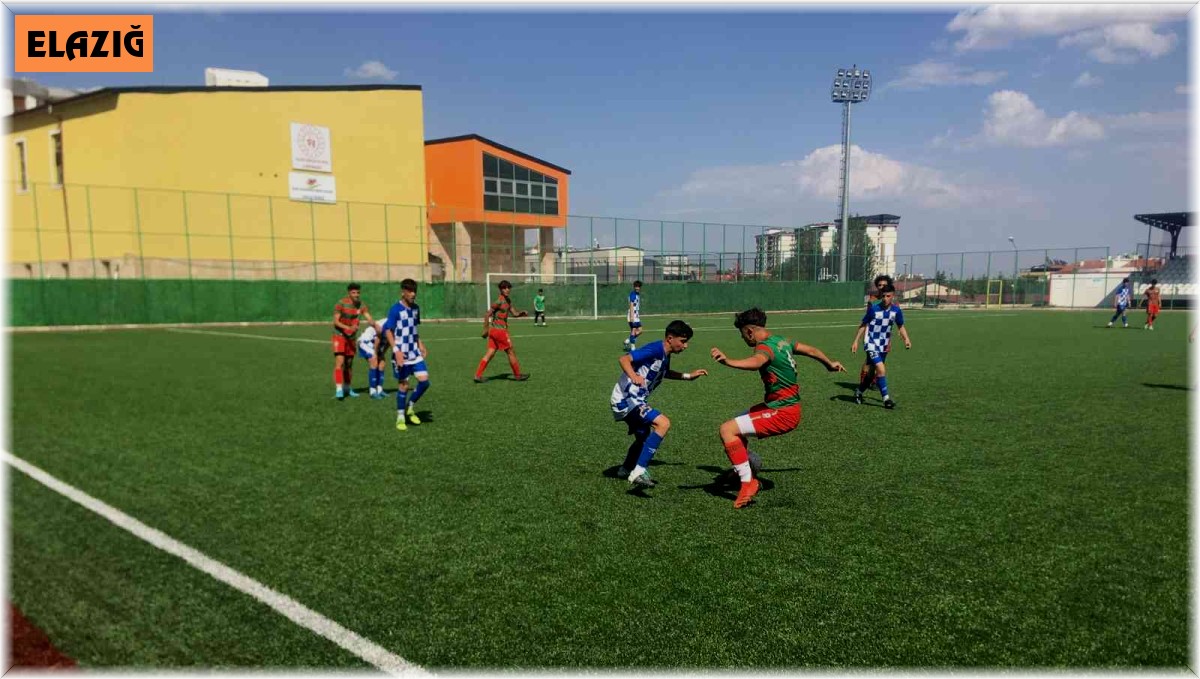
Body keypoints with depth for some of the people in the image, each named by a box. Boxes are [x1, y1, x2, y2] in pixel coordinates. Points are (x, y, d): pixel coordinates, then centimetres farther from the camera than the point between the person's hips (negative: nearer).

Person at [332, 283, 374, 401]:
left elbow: (369, 318, -11)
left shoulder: (361, 305, -2)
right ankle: (339, 390, -20)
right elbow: (336, 321, -20)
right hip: (339, 336, -5)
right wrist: (349, 327, -35)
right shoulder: (341, 303, -15)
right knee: (339, 362, -16)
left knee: (349, 363, 13)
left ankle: (347, 388, 26)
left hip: (351, 337, 5)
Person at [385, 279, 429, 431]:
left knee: (424, 381, -3)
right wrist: (396, 351, -22)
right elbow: (389, 332, -13)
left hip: (414, 353, 6)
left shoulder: (415, 308, 8)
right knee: (404, 385, 0)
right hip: (401, 354, -6)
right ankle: (400, 417, 15)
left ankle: (410, 407, 19)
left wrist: (420, 345, 13)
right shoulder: (395, 309, -12)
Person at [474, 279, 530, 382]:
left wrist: (523, 313, -3)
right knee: (511, 352, 3)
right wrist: (486, 329, -17)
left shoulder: (508, 301, 13)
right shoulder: (499, 301, -15)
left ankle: (478, 375, 5)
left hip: (493, 330, 9)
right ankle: (518, 375, 15)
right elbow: (488, 315, -17)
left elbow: (515, 313, 17)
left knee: (490, 353, 7)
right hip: (499, 330, -9)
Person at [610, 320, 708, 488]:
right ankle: (638, 472, -24)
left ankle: (625, 469, 51)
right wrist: (634, 377, -49)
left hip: (632, 400, 10)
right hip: (625, 399, -10)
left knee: (644, 437, 27)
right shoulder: (655, 349, -20)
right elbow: (624, 359, -32)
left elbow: (664, 373, 31)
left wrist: (688, 376, 28)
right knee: (663, 423, -24)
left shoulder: (665, 355, 8)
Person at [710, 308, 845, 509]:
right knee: (736, 423, 24)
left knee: (726, 430, -18)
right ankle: (744, 469, 33)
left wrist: (728, 362, -63)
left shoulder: (766, 347, -20)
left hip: (781, 413, -10)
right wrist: (830, 364, 43)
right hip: (789, 405, 10)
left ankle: (748, 484, -15)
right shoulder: (781, 340, 9)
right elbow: (811, 350, 24)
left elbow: (756, 361, -45)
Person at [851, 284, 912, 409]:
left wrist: (906, 339, -5)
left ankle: (858, 392, 34)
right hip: (871, 344, -5)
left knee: (871, 373, 13)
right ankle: (886, 399, -10)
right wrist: (856, 341, -7)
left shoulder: (896, 311, -5)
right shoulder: (873, 309, -15)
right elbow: (863, 325, -5)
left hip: (883, 346, 5)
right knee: (881, 370, -19)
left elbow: (901, 326, 11)